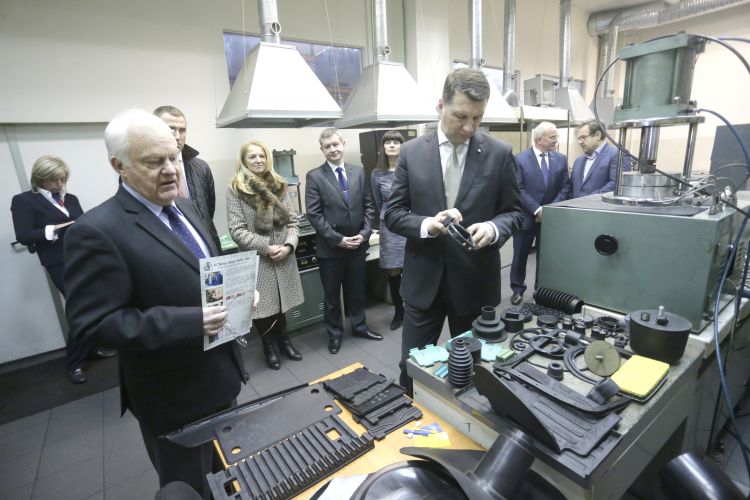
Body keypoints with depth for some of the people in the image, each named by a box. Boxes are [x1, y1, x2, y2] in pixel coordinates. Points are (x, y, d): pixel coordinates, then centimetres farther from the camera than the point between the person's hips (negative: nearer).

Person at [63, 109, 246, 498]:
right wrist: (191, 321, -31)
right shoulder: (97, 231, -22)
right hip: (175, 396, -7)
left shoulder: (185, 207, 4)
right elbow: (92, 323, -24)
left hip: (219, 377, 8)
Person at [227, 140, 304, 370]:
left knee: (281, 301, 15)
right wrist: (266, 247, -17)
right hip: (256, 259, -3)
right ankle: (268, 346, 31)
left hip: (284, 258, 3)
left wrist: (289, 245, -11)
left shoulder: (279, 186, 7)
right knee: (262, 304, 9)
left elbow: (292, 221, 6)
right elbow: (237, 230, -11)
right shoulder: (236, 189, -5)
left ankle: (283, 339, 37)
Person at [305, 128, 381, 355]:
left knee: (357, 289, 17)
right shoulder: (314, 176, -7)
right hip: (330, 248, -3)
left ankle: (359, 326, 37)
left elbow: (368, 206, 6)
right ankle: (335, 333, 31)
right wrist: (338, 239, -16)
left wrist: (364, 233, -7)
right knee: (331, 294, 12)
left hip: (357, 244, 3)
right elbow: (314, 214, -11)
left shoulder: (358, 171, 5)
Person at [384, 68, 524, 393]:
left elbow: (513, 211, 4)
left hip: (476, 280, 1)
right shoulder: (411, 152, -1)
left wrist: (494, 228, -19)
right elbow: (393, 213, -1)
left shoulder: (499, 154, -2)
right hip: (423, 279, 0)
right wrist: (426, 224, -22)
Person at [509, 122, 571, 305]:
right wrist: (537, 210, -18)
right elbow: (519, 189, -12)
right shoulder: (520, 159, -6)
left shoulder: (561, 159, 6)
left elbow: (565, 187, 4)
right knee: (520, 256, 8)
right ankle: (517, 289, 25)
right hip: (526, 217, -3)